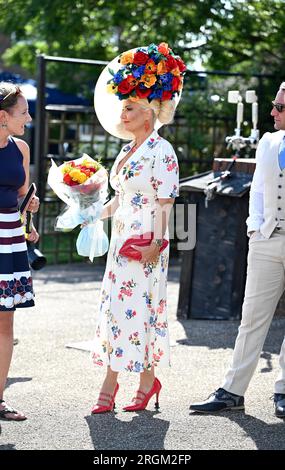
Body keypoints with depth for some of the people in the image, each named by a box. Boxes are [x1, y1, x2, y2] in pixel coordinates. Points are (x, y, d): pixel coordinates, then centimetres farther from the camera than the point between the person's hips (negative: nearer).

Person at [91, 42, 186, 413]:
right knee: (114, 306, 5)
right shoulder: (128, 151, 15)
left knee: (140, 308, -6)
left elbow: (165, 202, -15)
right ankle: (110, 384, 8)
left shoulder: (161, 151, -10)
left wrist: (155, 242, -20)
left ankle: (148, 379, 4)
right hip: (122, 240, 8)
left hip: (146, 242, -8)